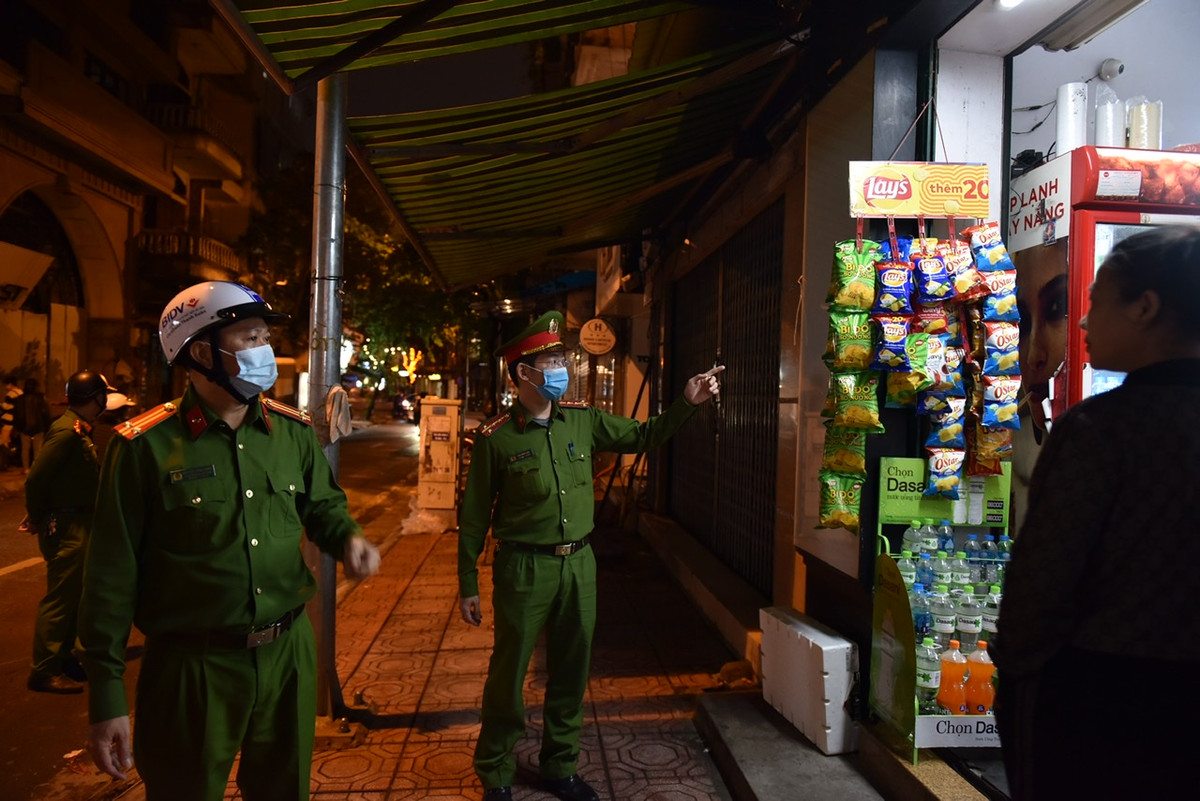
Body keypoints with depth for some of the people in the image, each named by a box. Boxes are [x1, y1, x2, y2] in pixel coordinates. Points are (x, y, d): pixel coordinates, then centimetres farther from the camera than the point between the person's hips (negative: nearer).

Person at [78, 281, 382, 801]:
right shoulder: (147, 446, -12)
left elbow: (322, 504, 17)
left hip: (288, 654, 4)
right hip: (192, 666, -4)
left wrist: (348, 537, -8)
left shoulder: (293, 431, 1)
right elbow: (113, 574, -10)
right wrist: (106, 696, -8)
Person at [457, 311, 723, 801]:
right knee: (508, 673, 6)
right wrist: (468, 585, -3)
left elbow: (643, 437, 11)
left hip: (578, 564, 5)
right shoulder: (496, 438, -10)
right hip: (524, 568, -4)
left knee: (570, 673, 15)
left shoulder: (582, 421, 3)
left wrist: (687, 403, -3)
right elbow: (474, 516, -5)